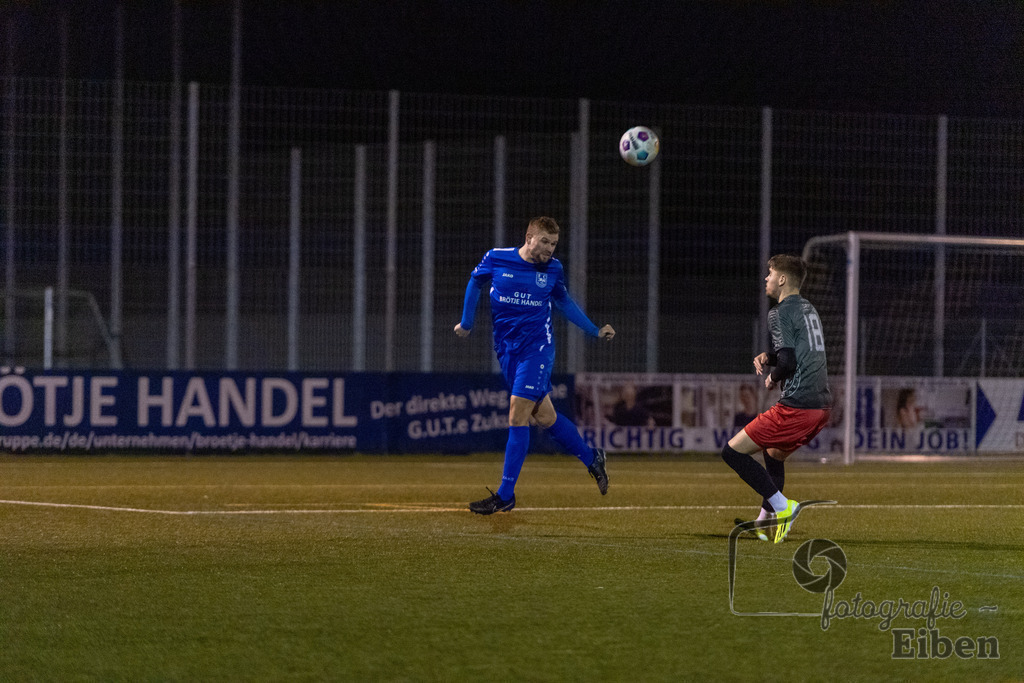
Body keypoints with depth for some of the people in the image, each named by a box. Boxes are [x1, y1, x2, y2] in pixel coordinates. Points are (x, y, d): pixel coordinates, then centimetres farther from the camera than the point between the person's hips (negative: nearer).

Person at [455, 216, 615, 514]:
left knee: (517, 417, -11)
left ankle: (505, 495, -8)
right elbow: (475, 282, 15)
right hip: (507, 350, 3)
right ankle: (591, 458, 31)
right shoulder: (496, 259, -3)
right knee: (544, 416, 8)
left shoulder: (553, 269, -1)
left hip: (537, 347, -3)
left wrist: (595, 330, 12)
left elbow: (564, 302, 15)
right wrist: (467, 322, 16)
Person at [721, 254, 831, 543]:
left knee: (733, 451, -4)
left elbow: (788, 362, -17)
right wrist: (767, 356, 12)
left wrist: (773, 378, 4)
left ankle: (781, 505, -12)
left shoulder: (780, 313, -8)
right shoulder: (808, 309, 20)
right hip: (822, 403, 9)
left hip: (797, 405, -9)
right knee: (774, 455, 30)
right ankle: (767, 520, 29)